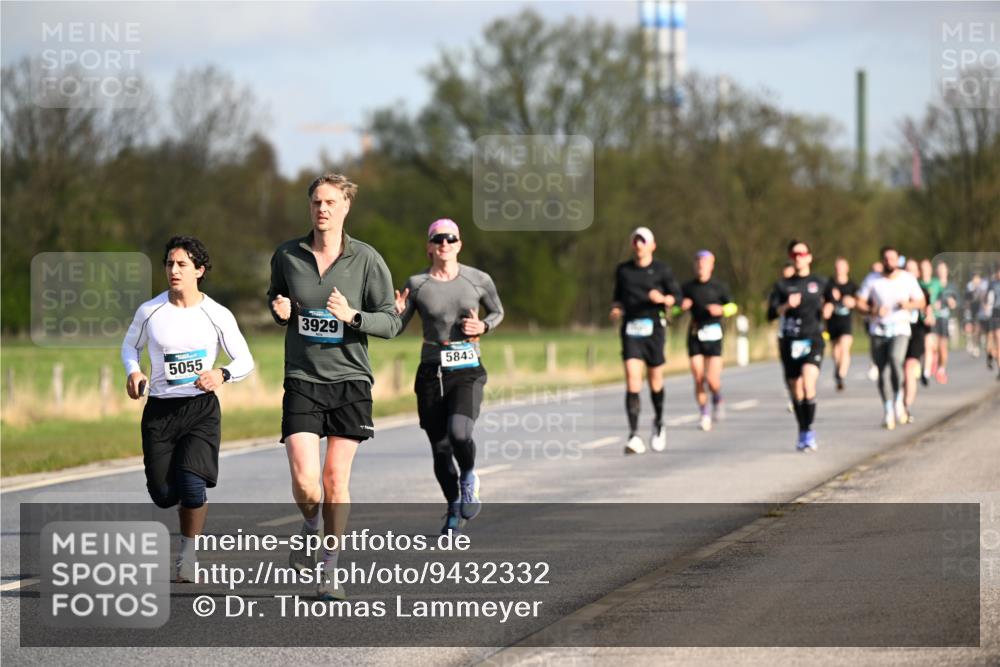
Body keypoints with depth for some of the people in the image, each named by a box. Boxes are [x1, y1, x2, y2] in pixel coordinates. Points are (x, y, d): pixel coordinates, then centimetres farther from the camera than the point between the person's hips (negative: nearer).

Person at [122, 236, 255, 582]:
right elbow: (130, 346, 18)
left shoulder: (218, 316, -4)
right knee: (163, 495, -3)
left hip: (201, 410, -2)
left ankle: (188, 554, 4)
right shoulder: (150, 311, 0)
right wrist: (133, 373, -2)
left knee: (191, 486, -19)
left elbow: (245, 361, 4)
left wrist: (222, 374, -17)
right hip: (159, 410, 2)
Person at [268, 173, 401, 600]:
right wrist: (281, 311, -2)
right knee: (304, 480, -13)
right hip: (302, 379, 1)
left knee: (336, 480, 0)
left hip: (349, 379, -1)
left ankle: (330, 572, 13)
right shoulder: (287, 256, 2)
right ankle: (310, 529, 21)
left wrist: (352, 316, -20)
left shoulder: (366, 260, -4)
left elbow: (391, 322, -2)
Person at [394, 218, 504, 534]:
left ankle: (469, 477, 7)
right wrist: (397, 312, -18)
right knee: (440, 449, 4)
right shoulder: (417, 284, 0)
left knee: (459, 432, -26)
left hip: (468, 372, -1)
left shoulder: (479, 280, 0)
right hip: (432, 373, 1)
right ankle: (454, 508, 29)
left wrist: (483, 326, -4)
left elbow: (498, 311, 17)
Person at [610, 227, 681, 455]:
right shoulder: (623, 270, 10)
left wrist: (663, 299, -16)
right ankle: (634, 436, -17)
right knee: (632, 377, -14)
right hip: (630, 329, 1)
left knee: (655, 378, 7)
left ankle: (659, 423, 35)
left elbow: (676, 295, 5)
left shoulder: (661, 270, 3)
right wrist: (616, 309, -1)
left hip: (654, 327, -1)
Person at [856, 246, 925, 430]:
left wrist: (908, 305, -13)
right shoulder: (872, 281, 3)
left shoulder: (908, 279, 3)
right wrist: (873, 311, -15)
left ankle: (898, 399, -10)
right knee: (883, 372, 1)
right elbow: (860, 303, 4)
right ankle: (888, 411, 15)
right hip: (878, 331, 2)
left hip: (900, 330, -2)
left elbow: (921, 302, 9)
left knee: (895, 359, -28)